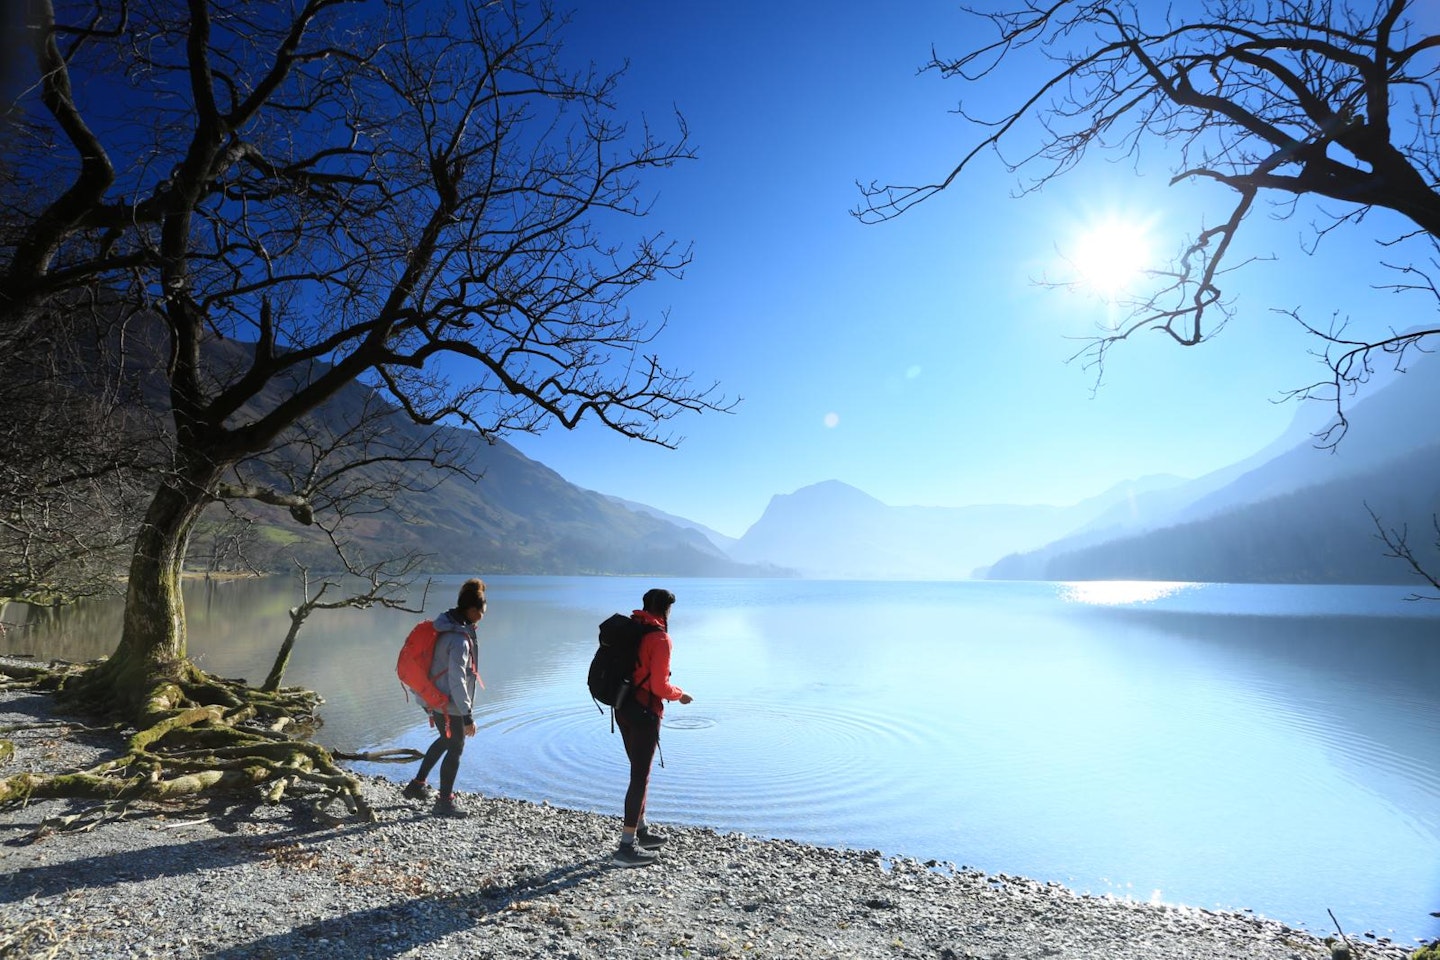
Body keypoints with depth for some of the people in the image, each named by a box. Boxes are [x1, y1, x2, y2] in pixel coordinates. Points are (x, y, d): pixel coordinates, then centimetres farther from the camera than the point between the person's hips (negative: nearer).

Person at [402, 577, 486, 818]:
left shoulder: (447, 628, 3)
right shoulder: (460, 639, -27)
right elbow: (457, 680, -28)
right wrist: (468, 715, -22)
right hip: (450, 705, -10)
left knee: (445, 740, 29)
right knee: (455, 750, 7)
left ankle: (418, 785, 40)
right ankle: (444, 802, 20)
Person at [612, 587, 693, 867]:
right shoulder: (660, 638, -16)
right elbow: (659, 686, -18)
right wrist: (680, 695, 0)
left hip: (623, 707, 8)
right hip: (644, 712, -8)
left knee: (639, 771, 21)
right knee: (640, 777, 0)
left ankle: (640, 830, 34)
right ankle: (627, 847, 5)